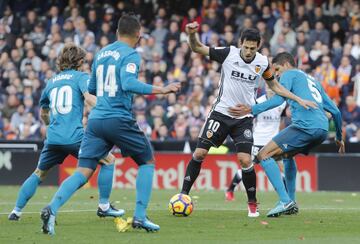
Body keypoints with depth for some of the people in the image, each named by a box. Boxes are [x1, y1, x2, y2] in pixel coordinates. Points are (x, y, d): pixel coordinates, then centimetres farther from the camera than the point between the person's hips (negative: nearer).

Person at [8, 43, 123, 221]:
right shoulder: (80, 77, 5)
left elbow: (43, 114, 33)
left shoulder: (51, 82, 21)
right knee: (108, 160, 10)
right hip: (75, 137, -5)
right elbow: (89, 97, -16)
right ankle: (104, 206, 9)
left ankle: (16, 211, 17)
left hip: (53, 139, 5)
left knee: (39, 173, 22)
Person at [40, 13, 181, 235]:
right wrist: (161, 90, -21)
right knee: (147, 161, 15)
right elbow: (129, 83, -21)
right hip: (119, 120, -6)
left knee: (83, 173, -1)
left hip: (96, 119, 6)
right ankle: (140, 217, 7)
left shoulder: (101, 53, 17)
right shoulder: (130, 54, -4)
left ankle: (52, 209, -24)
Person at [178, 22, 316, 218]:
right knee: (200, 153, -8)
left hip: (244, 118, 1)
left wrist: (299, 100, 9)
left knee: (245, 160, -12)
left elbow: (274, 86, 14)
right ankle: (184, 194, 5)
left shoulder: (262, 62, -4)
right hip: (221, 112, -1)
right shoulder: (228, 54, -11)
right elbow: (197, 48, -11)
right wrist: (192, 34, -32)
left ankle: (252, 204, 5)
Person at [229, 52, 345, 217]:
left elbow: (279, 99, -10)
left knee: (264, 155, -6)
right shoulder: (313, 81, 33)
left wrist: (251, 110, -16)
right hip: (322, 130, 9)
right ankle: (292, 204, 27)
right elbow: (335, 111, 32)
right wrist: (339, 138, 42)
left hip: (305, 126, -9)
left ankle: (285, 201, -17)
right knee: (287, 154, 33)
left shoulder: (289, 74, 10)